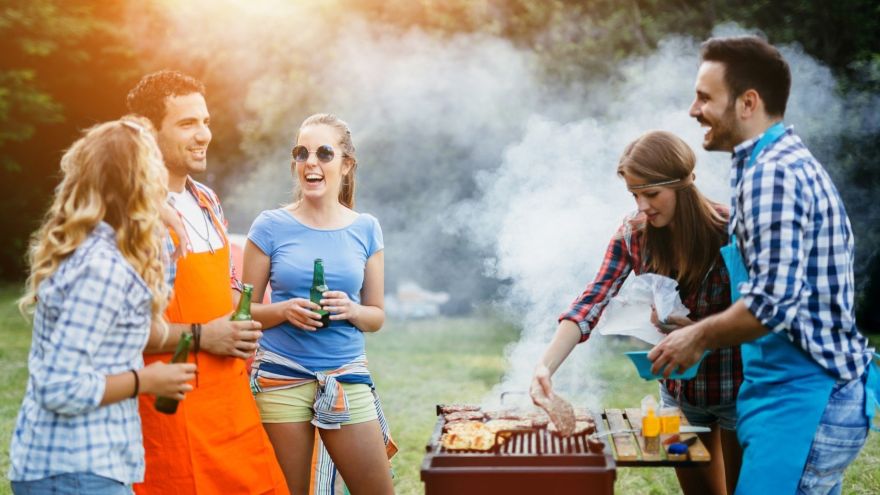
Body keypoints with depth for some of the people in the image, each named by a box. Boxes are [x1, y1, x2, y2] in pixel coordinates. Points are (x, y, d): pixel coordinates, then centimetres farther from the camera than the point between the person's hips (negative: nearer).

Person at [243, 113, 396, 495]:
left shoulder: (365, 229, 5)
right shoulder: (270, 227, -1)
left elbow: (377, 316, 9)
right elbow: (244, 310, 3)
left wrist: (351, 310, -12)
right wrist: (284, 310, -16)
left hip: (347, 377, 2)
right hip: (280, 377, -2)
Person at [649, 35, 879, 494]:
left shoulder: (772, 173, -18)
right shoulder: (789, 161, 15)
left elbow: (773, 301, -25)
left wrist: (698, 336, -11)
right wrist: (704, 330, 17)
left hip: (803, 402, -10)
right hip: (820, 394, 10)